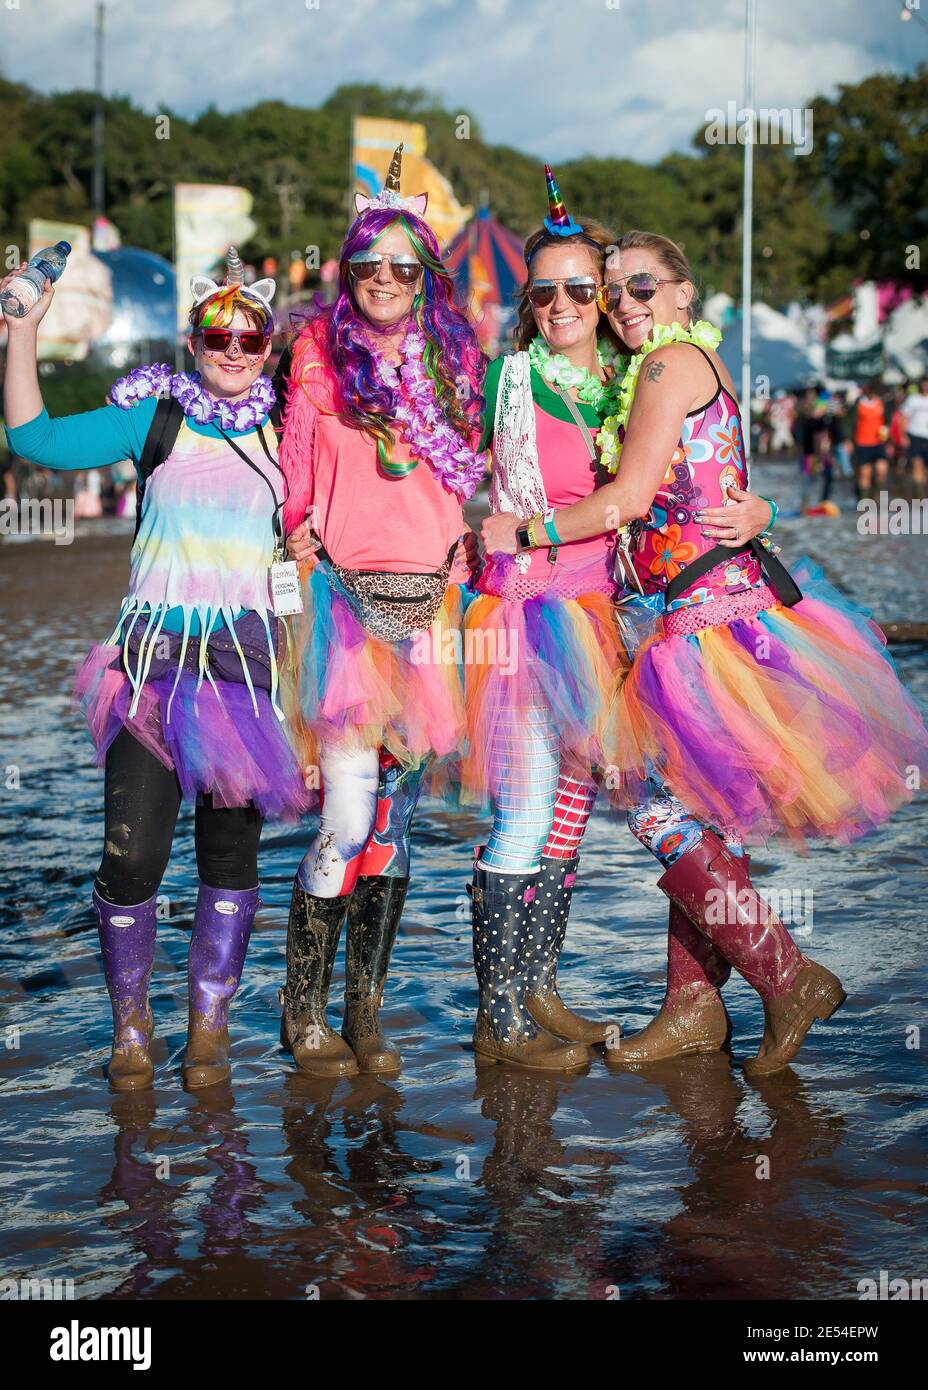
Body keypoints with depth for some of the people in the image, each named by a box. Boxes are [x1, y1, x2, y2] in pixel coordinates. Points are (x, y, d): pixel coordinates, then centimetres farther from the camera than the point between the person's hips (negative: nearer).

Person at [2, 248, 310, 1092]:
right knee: (133, 849, -8)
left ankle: (210, 1024, 18)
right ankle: (131, 1024, 11)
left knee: (231, 849, 6)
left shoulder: (283, 428, 9)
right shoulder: (157, 417, 2)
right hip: (157, 651, -2)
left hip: (250, 654, 2)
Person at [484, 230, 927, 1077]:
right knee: (692, 811, 10)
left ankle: (788, 980, -2)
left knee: (666, 811, -8)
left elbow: (631, 497, -14)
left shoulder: (671, 364, -8)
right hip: (708, 609, 10)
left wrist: (522, 533, -8)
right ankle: (693, 1006, 15)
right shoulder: (701, 365, 20)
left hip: (704, 610, -10)